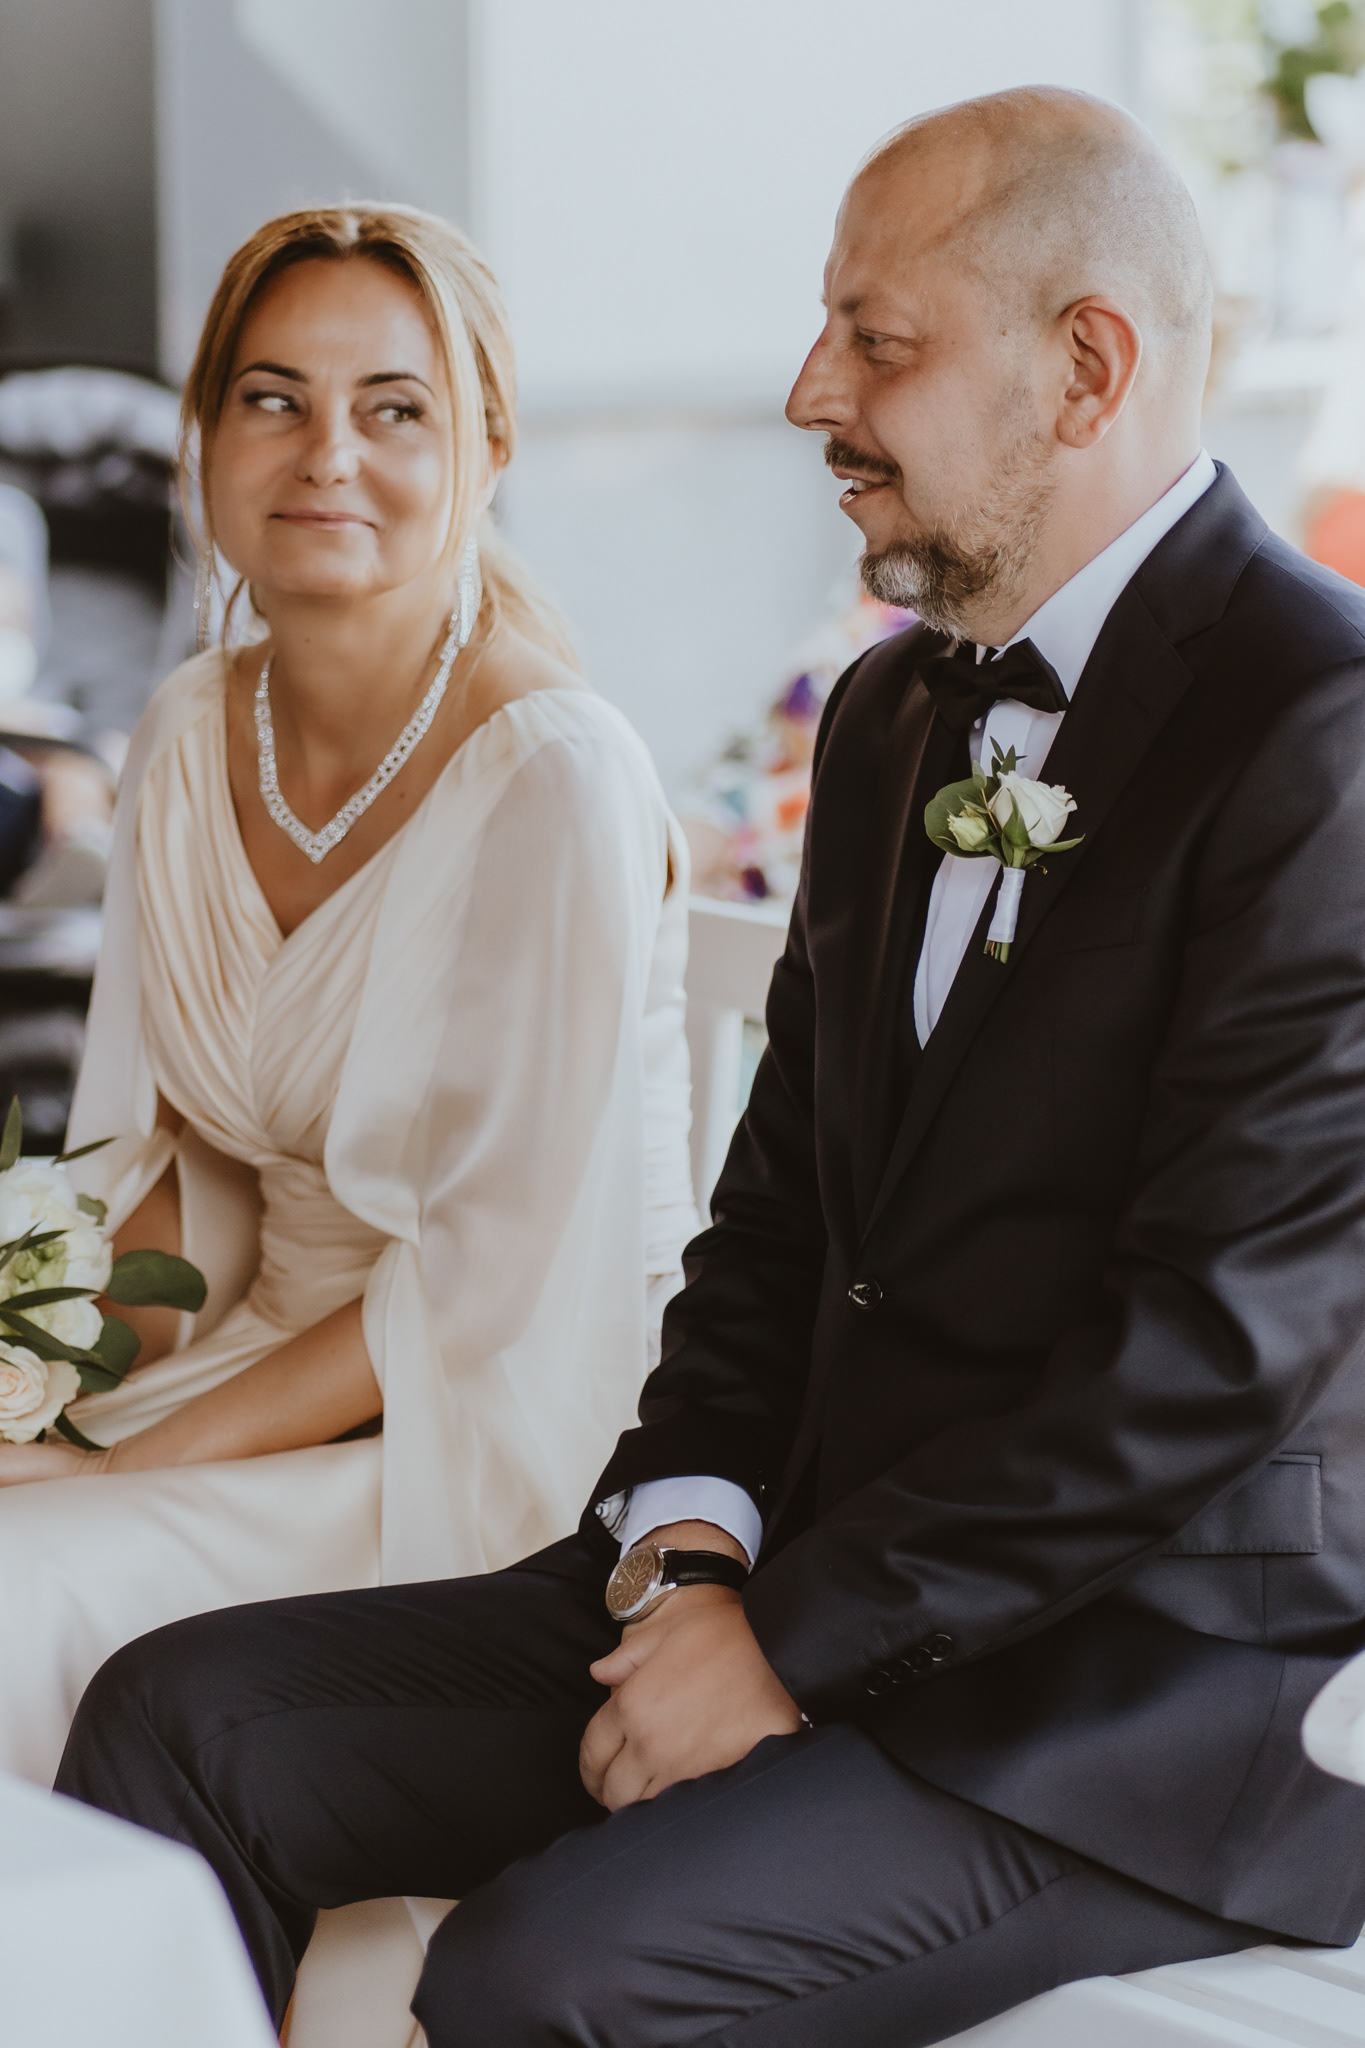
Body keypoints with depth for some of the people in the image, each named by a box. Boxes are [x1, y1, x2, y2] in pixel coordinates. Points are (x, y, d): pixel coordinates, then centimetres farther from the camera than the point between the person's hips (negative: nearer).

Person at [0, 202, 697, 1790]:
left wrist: (154, 1456, -19)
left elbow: (495, 1283, -17)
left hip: (498, 1437, -6)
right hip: (262, 1373, 7)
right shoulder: (190, 737, 5)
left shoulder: (556, 780, -17)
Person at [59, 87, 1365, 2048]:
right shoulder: (891, 712, 15)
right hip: (809, 1581, 8)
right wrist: (694, 1535, -2)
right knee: (185, 1721, -6)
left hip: (1148, 1690, -8)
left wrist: (794, 1642, -16)